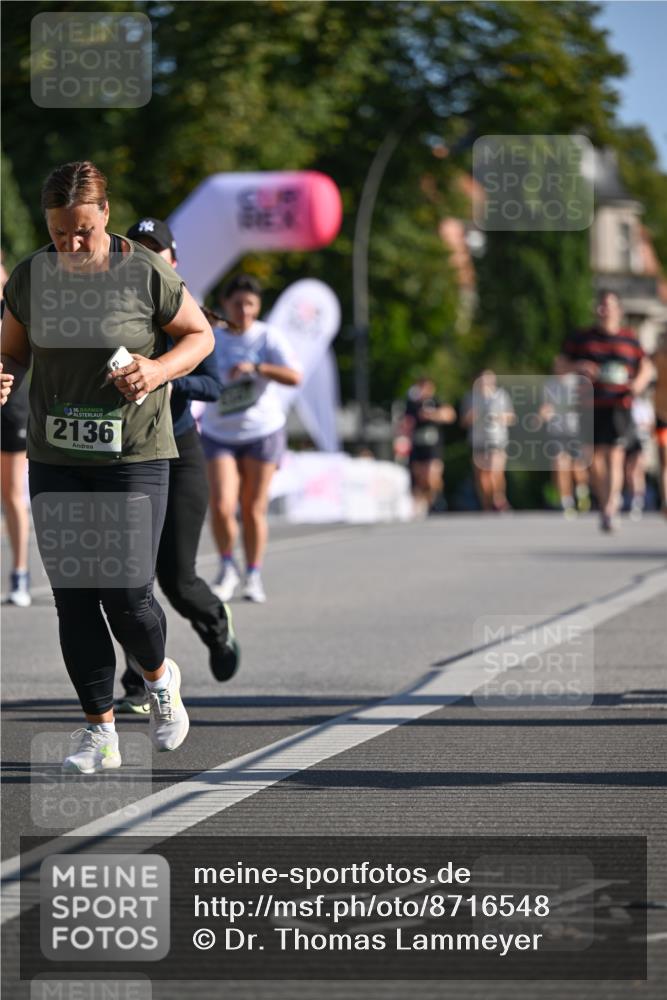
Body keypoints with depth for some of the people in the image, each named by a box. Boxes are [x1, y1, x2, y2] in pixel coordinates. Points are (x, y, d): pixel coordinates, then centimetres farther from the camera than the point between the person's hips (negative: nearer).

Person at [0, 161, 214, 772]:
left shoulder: (146, 274, -9)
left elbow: (200, 335, 4)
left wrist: (159, 369, -15)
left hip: (134, 455, -3)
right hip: (56, 460, 3)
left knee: (126, 593, -8)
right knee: (72, 596, 0)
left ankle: (160, 677, 26)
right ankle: (100, 732, 10)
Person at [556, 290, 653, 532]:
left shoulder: (629, 339, 9)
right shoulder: (581, 338, 9)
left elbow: (647, 367, 20)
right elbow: (560, 365, 11)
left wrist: (639, 382, -2)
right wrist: (578, 366, -10)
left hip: (619, 406, -2)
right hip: (590, 407, 2)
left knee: (615, 456, -15)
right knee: (596, 458, 3)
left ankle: (610, 509, -22)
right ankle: (605, 505, 18)